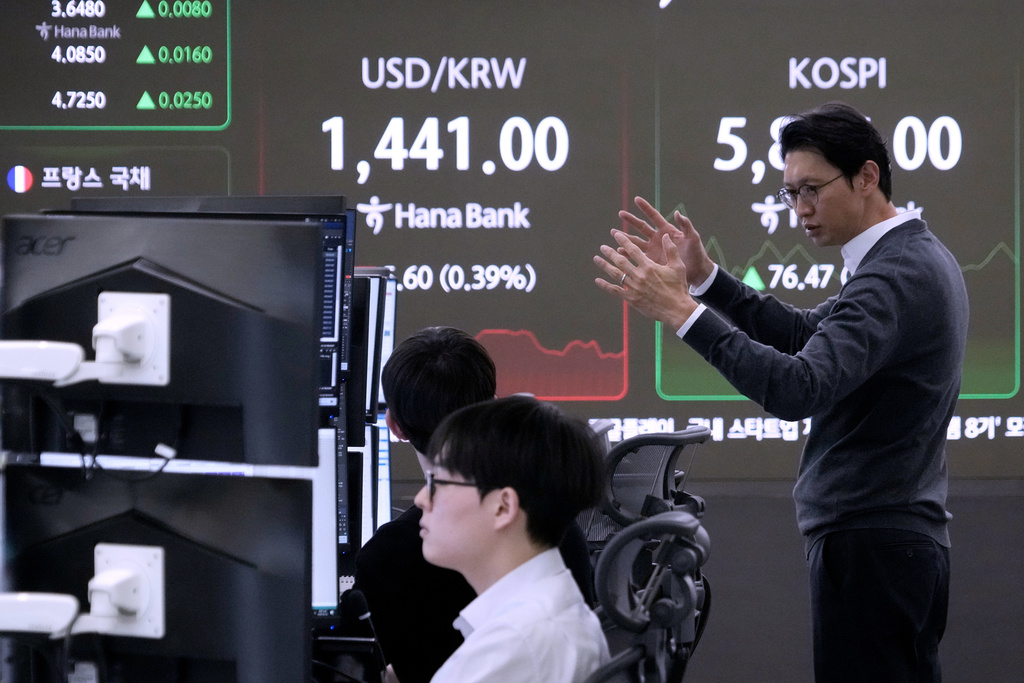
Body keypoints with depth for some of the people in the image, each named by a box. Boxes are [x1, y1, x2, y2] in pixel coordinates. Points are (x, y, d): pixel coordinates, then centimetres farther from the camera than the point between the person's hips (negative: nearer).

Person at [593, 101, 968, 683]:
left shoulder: (894, 276, -19)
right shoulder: (922, 256, 15)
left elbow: (800, 389, -30)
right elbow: (807, 336, 20)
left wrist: (681, 310, -30)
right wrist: (704, 277, 9)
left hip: (870, 546, -11)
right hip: (913, 537, 11)